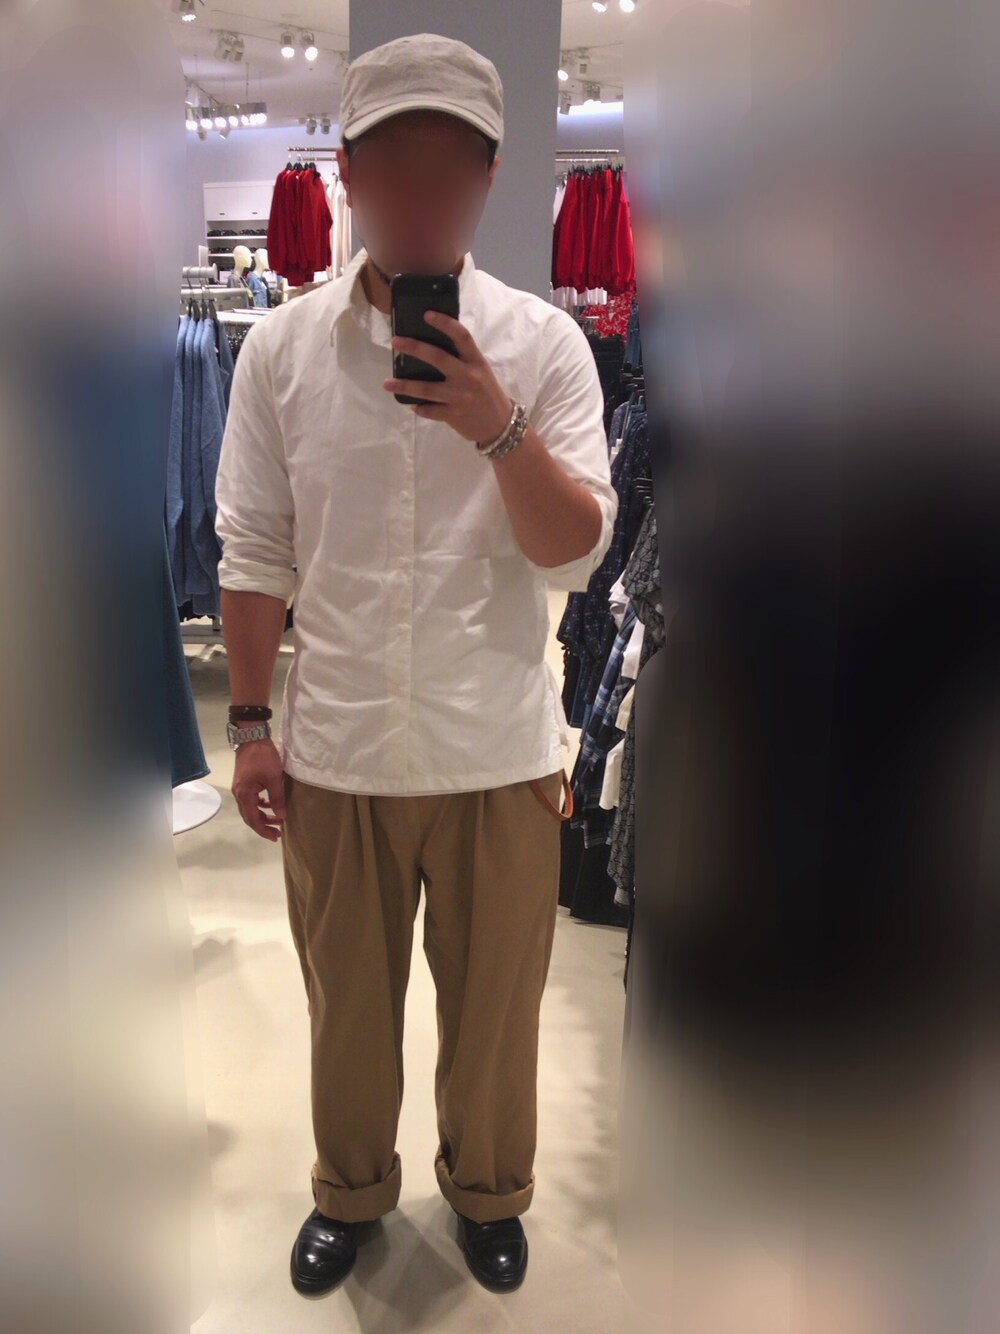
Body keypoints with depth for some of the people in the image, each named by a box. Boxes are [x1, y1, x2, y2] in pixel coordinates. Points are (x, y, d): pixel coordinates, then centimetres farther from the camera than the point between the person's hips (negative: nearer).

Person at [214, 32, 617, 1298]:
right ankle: (350, 1188, 46)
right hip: (335, 757, 1)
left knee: (494, 1004, 17)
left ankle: (488, 1190, 45)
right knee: (347, 1003, 20)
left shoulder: (542, 342, -6)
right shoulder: (279, 347, -2)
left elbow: (577, 554, -10)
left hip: (499, 758, -1)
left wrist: (499, 428, -25)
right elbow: (253, 554, 2)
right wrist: (250, 727, 1)